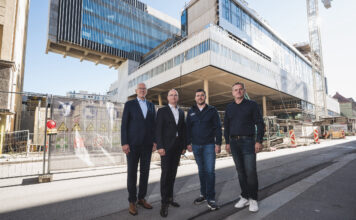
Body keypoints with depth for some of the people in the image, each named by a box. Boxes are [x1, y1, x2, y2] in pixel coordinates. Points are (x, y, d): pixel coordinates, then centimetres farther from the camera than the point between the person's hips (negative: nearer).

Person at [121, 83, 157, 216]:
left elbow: (154, 124, 10)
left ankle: (141, 198, 26)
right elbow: (124, 124, -4)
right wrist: (124, 143, -11)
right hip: (132, 144, -3)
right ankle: (132, 201, 19)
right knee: (132, 172, 5)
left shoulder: (151, 105, 12)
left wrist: (155, 141, 2)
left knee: (145, 172, 10)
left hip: (147, 145, 4)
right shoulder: (129, 104, 1)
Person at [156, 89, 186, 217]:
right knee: (165, 173, -5)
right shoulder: (162, 111, -1)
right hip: (166, 146, -5)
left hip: (177, 147, 5)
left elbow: (183, 130, 13)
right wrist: (160, 146, -15)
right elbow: (158, 130, -7)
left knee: (173, 173, 11)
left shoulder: (181, 112, 14)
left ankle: (170, 197, 23)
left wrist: (184, 146, 8)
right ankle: (164, 203, 4)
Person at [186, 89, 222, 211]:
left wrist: (218, 143, -7)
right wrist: (188, 143, 4)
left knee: (210, 171, -4)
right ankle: (203, 194, 24)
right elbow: (188, 128, 10)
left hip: (209, 145, -2)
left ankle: (211, 198, 5)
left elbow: (218, 128, -1)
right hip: (196, 146, 3)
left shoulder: (212, 110, 2)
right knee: (202, 171, 12)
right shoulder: (191, 112, 9)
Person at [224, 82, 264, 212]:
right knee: (240, 171, 9)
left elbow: (260, 124, -1)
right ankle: (244, 197, 21)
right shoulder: (229, 107, 12)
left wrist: (259, 141, -10)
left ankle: (253, 199, 11)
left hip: (248, 141, -3)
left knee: (250, 171, -5)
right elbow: (226, 126, 15)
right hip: (234, 143, 4)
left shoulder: (252, 105, 3)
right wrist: (227, 142, 10)